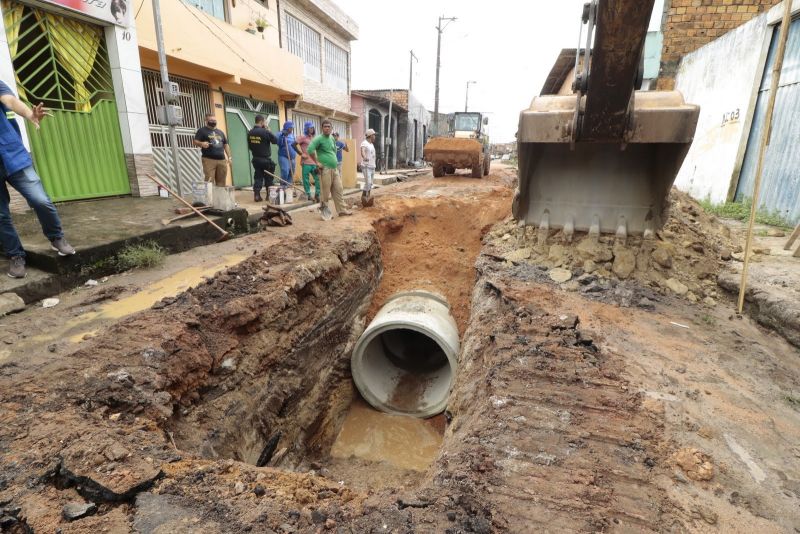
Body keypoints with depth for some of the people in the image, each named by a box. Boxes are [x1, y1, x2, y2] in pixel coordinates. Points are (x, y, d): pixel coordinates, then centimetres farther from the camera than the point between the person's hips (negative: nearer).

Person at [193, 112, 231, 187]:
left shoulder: (220, 132, 22)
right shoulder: (202, 131, 6)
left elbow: (225, 145, 24)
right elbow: (195, 142, -1)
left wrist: (229, 156, 14)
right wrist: (202, 143, -24)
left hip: (222, 159, 5)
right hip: (209, 159, -5)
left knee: (221, 182, 4)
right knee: (209, 181, -11)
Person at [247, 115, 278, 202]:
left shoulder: (250, 133, 2)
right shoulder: (265, 132, -17)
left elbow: (249, 146, 10)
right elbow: (275, 141, -9)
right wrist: (269, 131, 0)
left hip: (256, 159, 5)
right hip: (266, 159, -5)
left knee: (257, 177, 7)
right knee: (269, 178, 6)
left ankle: (256, 195, 0)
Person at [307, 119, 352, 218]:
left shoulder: (332, 138, 15)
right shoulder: (319, 138, -9)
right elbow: (310, 149, -22)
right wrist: (317, 162, -17)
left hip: (335, 168, 7)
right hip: (326, 169, -7)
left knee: (338, 190, 8)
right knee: (326, 192, -2)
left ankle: (341, 210, 13)